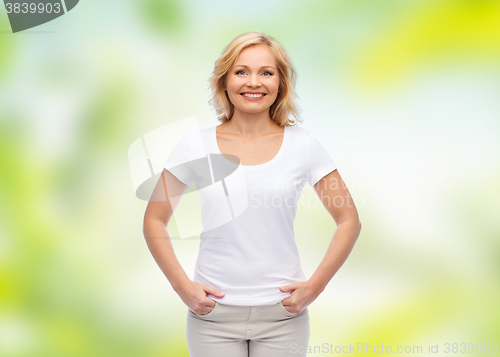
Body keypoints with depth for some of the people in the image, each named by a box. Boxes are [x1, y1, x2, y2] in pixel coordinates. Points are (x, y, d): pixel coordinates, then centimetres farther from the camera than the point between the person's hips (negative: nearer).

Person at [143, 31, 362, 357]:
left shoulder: (303, 145, 0)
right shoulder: (197, 145, 0)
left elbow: (349, 221, 5)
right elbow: (154, 220, 6)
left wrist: (315, 285, -4)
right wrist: (182, 285, -4)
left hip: (282, 313, 0)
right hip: (214, 312, 0)